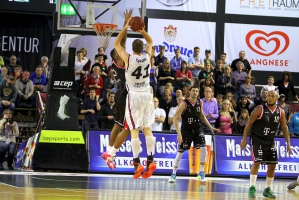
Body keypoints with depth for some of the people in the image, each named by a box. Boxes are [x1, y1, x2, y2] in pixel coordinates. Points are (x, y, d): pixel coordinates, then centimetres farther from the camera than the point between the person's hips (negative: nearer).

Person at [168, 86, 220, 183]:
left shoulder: (200, 102, -1)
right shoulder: (184, 104, -17)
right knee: (180, 152, -2)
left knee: (203, 149, -13)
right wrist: (179, 134, -25)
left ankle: (201, 172, 1)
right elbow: (175, 118, -18)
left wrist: (210, 127, 15)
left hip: (197, 130, 3)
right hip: (186, 131, -3)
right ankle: (174, 174, 13)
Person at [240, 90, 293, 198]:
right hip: (257, 139, -5)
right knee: (257, 162, -18)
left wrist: (288, 144, 6)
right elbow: (249, 124, -9)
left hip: (270, 141, 5)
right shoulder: (260, 109, -13)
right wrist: (244, 140, -12)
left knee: (272, 165, 4)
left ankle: (267, 189, 17)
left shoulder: (281, 112, 0)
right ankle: (252, 188, -14)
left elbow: (284, 128, 10)